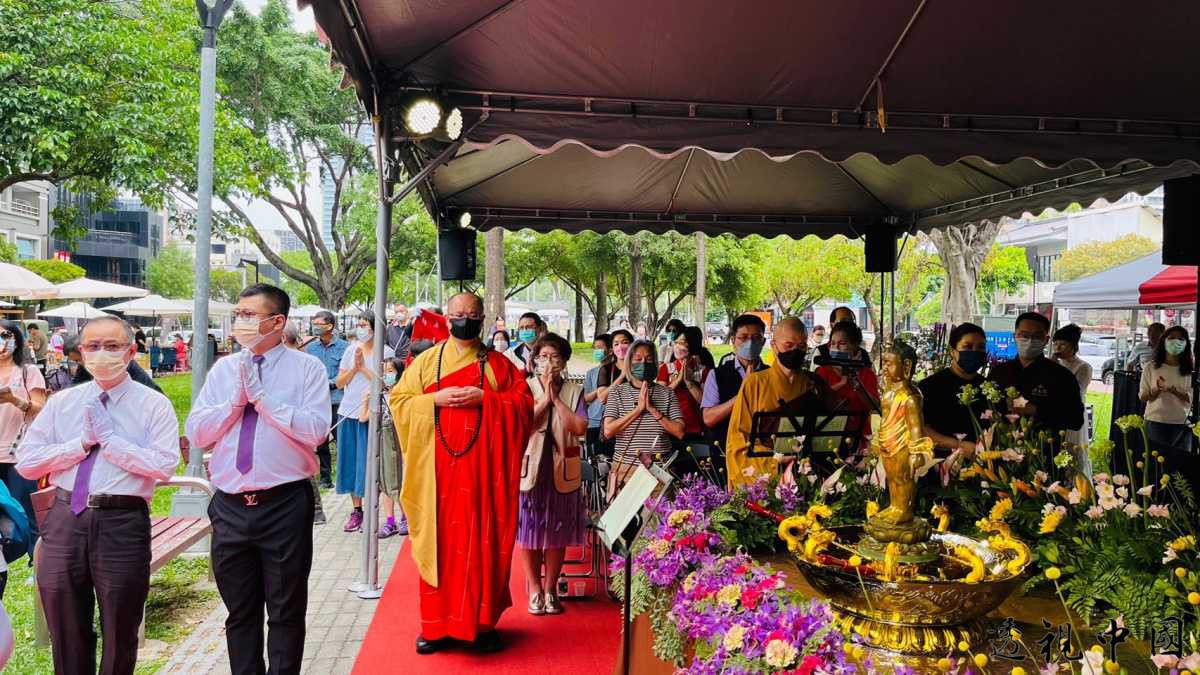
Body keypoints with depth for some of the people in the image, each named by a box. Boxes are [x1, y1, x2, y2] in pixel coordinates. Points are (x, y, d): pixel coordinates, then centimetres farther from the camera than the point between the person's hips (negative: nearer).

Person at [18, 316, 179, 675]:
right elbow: (25, 462, 3)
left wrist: (109, 437, -13)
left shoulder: (154, 405, -2)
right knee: (66, 633, 15)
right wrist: (83, 443, -7)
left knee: (120, 633, 10)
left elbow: (164, 466, -15)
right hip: (64, 518, 4)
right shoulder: (62, 402, 10)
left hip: (123, 523, -3)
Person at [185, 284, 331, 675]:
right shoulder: (222, 370, 10)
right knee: (240, 612, 16)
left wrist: (261, 396, -15)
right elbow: (195, 433, 4)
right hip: (230, 507, 4)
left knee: (286, 611, 7)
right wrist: (236, 399, -9)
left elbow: (316, 430, -16)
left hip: (285, 506, -4)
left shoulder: (307, 368, -3)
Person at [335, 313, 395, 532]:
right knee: (350, 461, 8)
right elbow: (339, 382, 10)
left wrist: (364, 368, -12)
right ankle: (356, 510, 18)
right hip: (347, 412, 5)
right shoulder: (351, 350, 12)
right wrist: (354, 368, -5)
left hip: (370, 414, -5)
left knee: (368, 462, -4)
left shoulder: (386, 352, -3)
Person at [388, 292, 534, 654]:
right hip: (438, 467, 0)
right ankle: (436, 624, 11)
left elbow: (524, 403, 0)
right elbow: (398, 400, 5)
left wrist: (484, 399, -13)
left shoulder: (499, 364, 8)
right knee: (439, 541, 2)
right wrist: (436, 399, -11)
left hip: (483, 467, 0)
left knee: (483, 542, 2)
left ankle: (483, 621, 13)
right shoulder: (426, 360, 9)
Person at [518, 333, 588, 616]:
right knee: (530, 532, 3)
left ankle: (550, 589, 19)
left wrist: (555, 398, -11)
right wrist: (544, 399, -13)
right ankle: (535, 590, 16)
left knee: (557, 534, 7)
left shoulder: (574, 391, 4)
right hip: (530, 469, -1)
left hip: (562, 473, 1)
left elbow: (579, 428, -9)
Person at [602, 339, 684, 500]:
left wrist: (653, 409, -10)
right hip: (625, 469, 0)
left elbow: (679, 432, -2)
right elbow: (608, 431, -6)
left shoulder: (666, 393, 6)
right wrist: (638, 408, -11)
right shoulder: (617, 391, 5)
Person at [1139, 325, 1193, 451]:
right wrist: (1157, 390, -18)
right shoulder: (1151, 367, 2)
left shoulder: (1191, 370, 3)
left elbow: (1191, 398, -4)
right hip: (1155, 423, -1)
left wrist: (1171, 389, -20)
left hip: (1182, 425, 1)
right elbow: (1142, 397, 2)